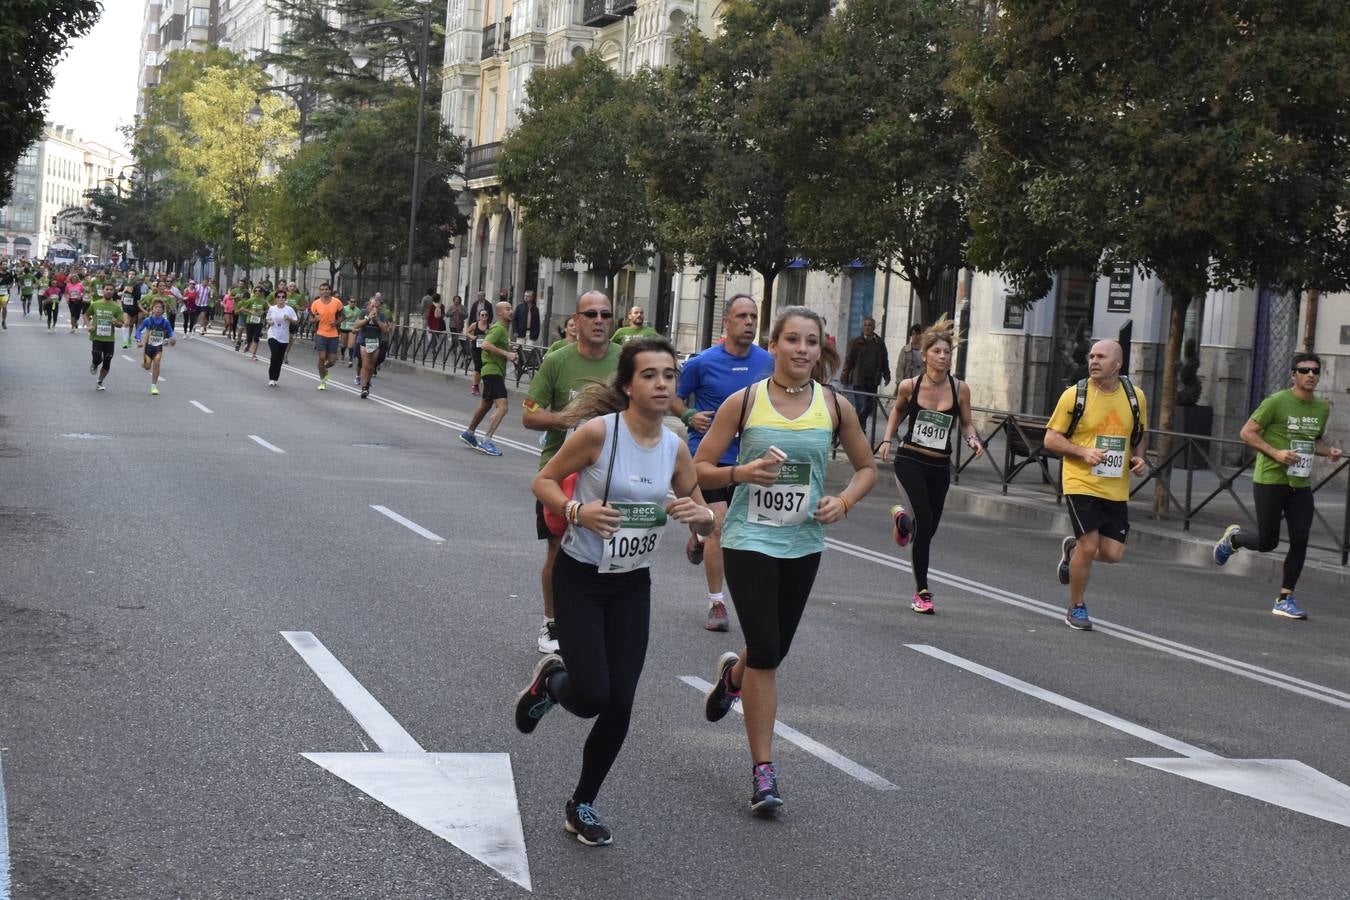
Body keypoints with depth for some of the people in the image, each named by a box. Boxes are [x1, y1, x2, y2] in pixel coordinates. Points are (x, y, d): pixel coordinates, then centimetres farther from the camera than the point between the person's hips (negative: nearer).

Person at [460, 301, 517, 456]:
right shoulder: (499, 328, -14)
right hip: (493, 370, -11)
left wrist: (510, 354, 13)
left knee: (485, 404, 22)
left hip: (496, 371, 11)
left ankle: (469, 433, 36)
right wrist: (506, 354, -26)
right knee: (501, 407, -19)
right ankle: (486, 441, -21)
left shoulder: (504, 329, 18)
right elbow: (485, 345, -27)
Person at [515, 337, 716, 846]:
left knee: (619, 706, 1)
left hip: (632, 587, 4)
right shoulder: (599, 432, -16)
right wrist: (578, 511, -26)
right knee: (593, 696, -14)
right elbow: (543, 482, -8)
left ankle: (583, 805, 22)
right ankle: (550, 681, 24)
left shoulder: (675, 448, -3)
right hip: (580, 579, -4)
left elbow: (704, 522, 6)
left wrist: (701, 516, -17)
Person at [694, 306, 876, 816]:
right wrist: (741, 472, -22)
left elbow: (867, 468, 13)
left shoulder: (835, 407, 0)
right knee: (765, 654, -9)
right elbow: (699, 469, -3)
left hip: (803, 543, 3)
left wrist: (844, 501, -6)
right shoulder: (744, 402, -7)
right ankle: (763, 772, 2)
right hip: (749, 539, -3)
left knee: (773, 652, 15)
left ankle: (732, 675, 52)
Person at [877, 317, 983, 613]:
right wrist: (887, 439, 4)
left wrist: (973, 440, -13)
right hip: (910, 461, -3)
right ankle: (922, 591, -2)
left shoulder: (960, 389, -5)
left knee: (930, 527, 13)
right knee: (925, 523, -16)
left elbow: (967, 424, 7)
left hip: (940, 466, 3)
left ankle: (902, 519, 52)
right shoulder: (909, 386, -7)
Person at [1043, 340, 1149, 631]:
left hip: (1117, 488, 4)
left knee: (1113, 553, -1)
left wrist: (1139, 457, -1)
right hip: (1081, 484, -4)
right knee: (1089, 545, -10)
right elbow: (1051, 439, -2)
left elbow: (1141, 436, 20)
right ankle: (1076, 608, 11)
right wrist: (1083, 452, -17)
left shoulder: (1135, 396, 5)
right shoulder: (1075, 395, -6)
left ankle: (1072, 549, 33)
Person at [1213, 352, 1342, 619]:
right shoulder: (1277, 402, -11)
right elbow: (1248, 432, -9)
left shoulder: (1323, 408, 8)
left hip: (1301, 485, 5)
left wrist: (1328, 452, 2)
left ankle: (1285, 598, 9)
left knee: (1300, 542, -2)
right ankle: (1233, 538, 31)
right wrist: (1275, 453, -20)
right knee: (1267, 542, -1)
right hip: (1270, 481, -5)